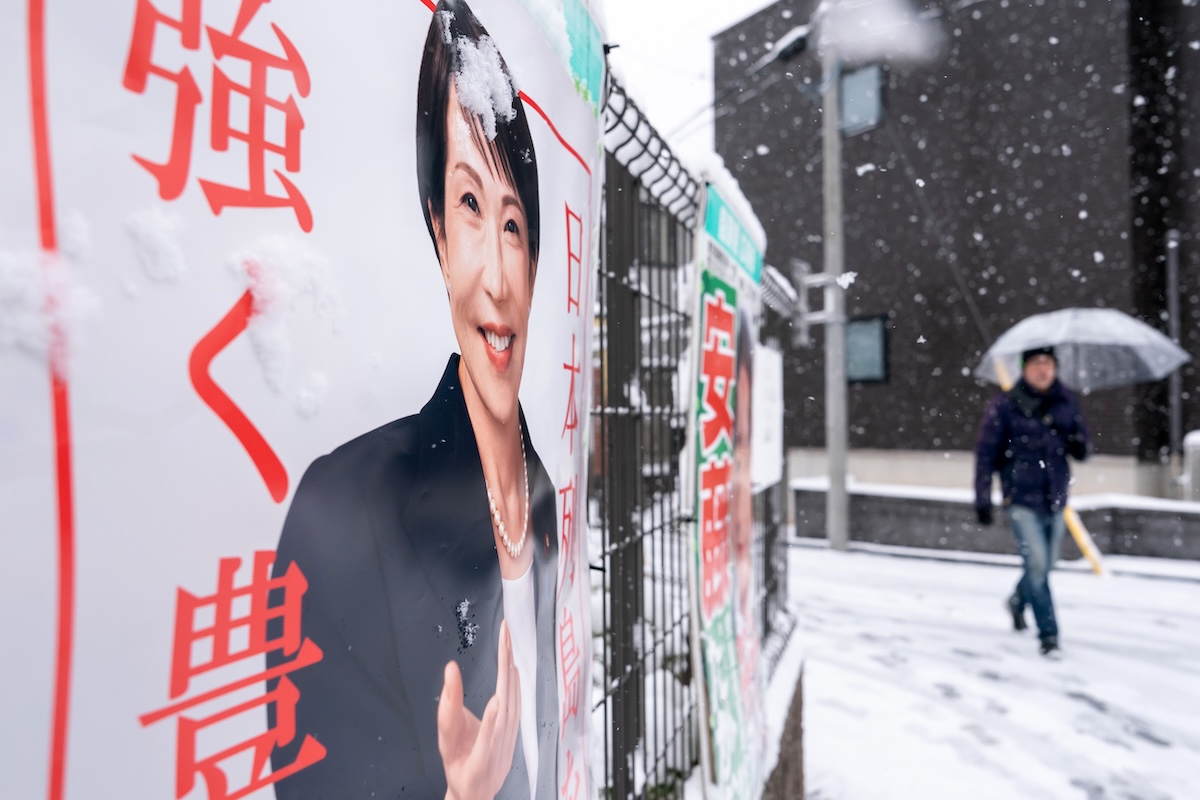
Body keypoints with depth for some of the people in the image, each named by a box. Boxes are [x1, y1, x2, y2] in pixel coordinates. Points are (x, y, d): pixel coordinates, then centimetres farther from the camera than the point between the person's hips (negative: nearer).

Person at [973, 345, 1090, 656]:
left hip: (1055, 499, 4)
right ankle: (1049, 634, 3)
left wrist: (1080, 445, -14)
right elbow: (986, 453, -6)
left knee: (1045, 565, 16)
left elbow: (1083, 449, 11)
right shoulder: (1004, 405, -8)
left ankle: (1018, 601, 45)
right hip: (1022, 498, -4)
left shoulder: (1067, 402, 3)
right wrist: (982, 499, -7)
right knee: (1036, 564, -11)